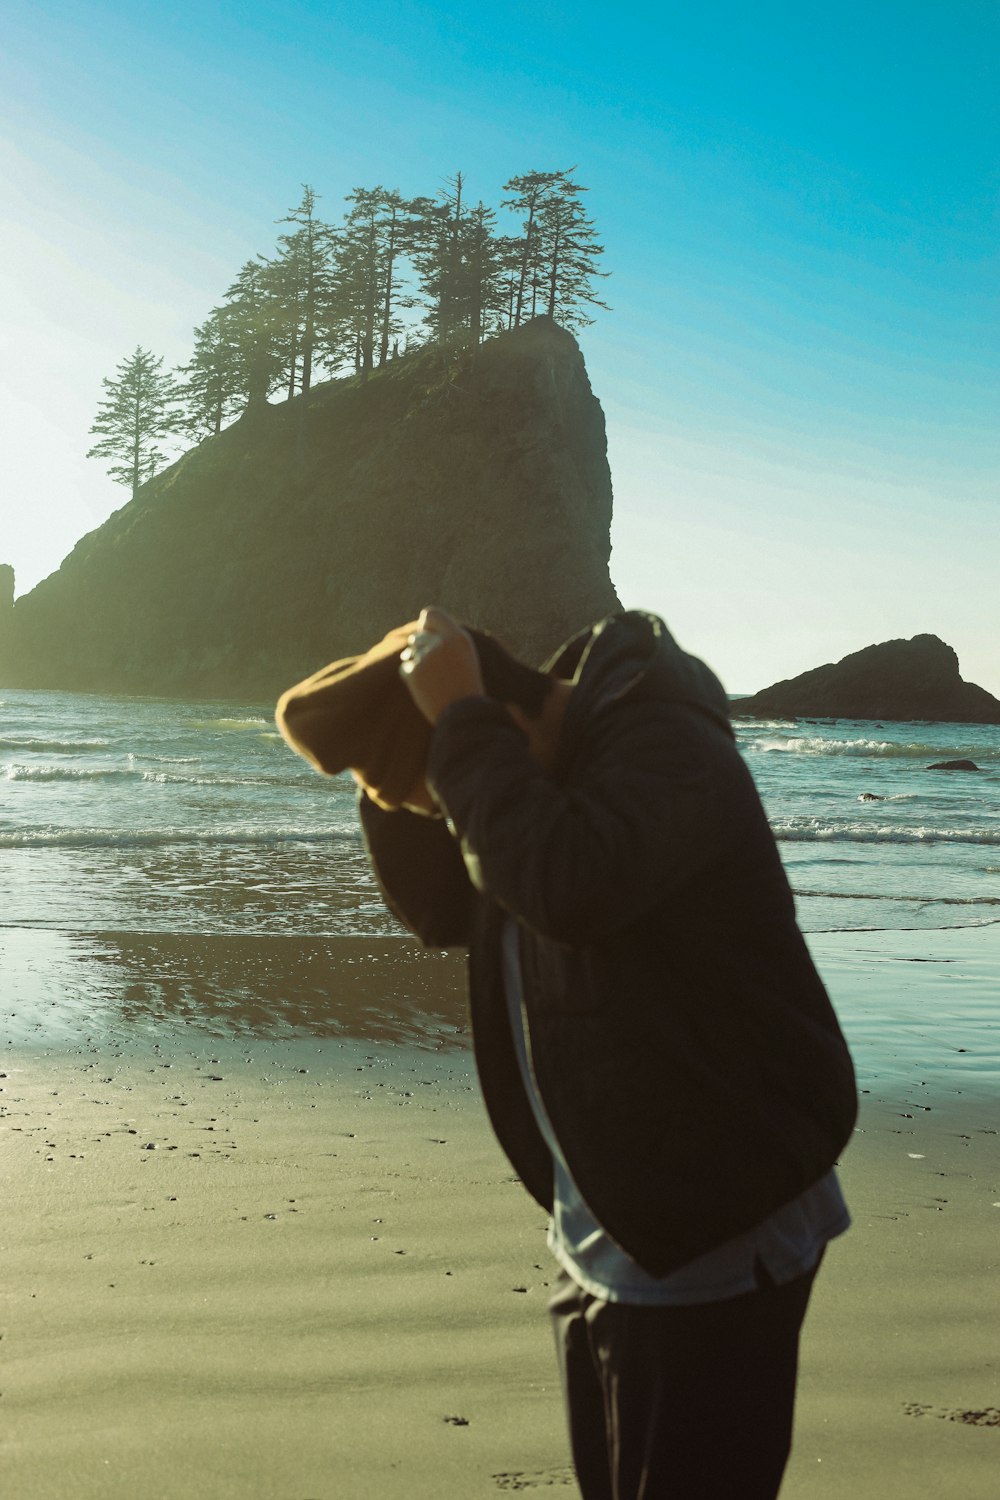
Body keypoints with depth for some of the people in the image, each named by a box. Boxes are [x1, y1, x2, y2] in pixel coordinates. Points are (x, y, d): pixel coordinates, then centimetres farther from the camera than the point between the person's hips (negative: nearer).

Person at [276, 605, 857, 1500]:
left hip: (714, 1236, -9)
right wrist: (391, 780, -1)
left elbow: (571, 888, -40)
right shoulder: (550, 764, 6)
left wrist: (460, 724, -29)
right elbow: (442, 912, 15)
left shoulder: (664, 745, -21)